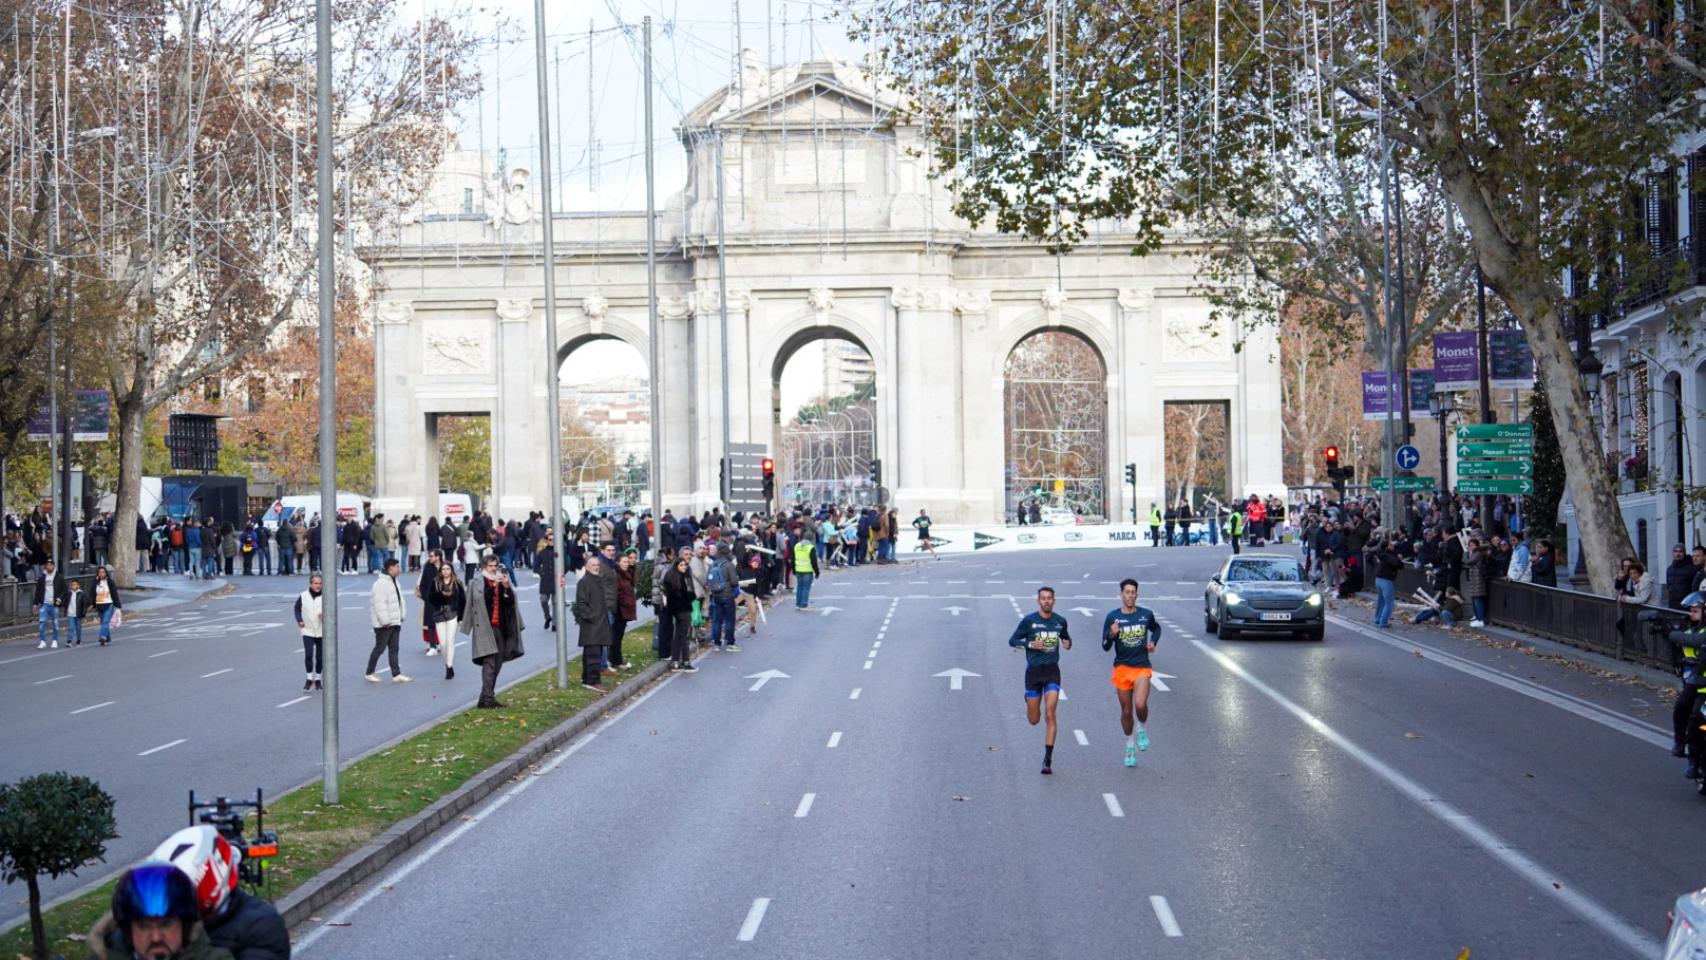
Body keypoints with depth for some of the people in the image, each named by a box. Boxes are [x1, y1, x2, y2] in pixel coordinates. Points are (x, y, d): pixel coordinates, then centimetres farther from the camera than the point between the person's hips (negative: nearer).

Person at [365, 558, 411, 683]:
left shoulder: (393, 582, 14)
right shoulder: (380, 584, -17)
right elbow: (379, 604, -22)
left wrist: (400, 617, 17)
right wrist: (385, 621, -23)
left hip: (394, 622, 9)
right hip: (384, 624, -9)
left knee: (394, 649, 7)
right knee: (379, 648, 0)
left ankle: (396, 674, 7)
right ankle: (370, 673, 11)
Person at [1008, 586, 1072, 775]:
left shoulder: (1060, 621, 5)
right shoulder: (1028, 620, -4)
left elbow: (1066, 637, 23)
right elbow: (1012, 641, 1)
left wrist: (1067, 644, -1)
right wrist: (1030, 644, -16)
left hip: (1052, 671, 1)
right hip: (1033, 671, -1)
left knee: (1050, 715, -12)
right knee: (1033, 720, 6)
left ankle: (1048, 759, -10)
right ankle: (1028, 703, 46)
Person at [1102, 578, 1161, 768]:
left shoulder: (1146, 615, 1)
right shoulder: (1112, 617, -3)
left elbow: (1156, 628, 24)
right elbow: (1106, 647, -2)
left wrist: (1153, 642, 5)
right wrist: (1111, 635, -22)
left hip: (1142, 668, -1)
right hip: (1122, 668, 1)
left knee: (1140, 704, -22)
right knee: (1126, 711, 7)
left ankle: (1142, 728, 10)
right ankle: (1130, 745, 27)